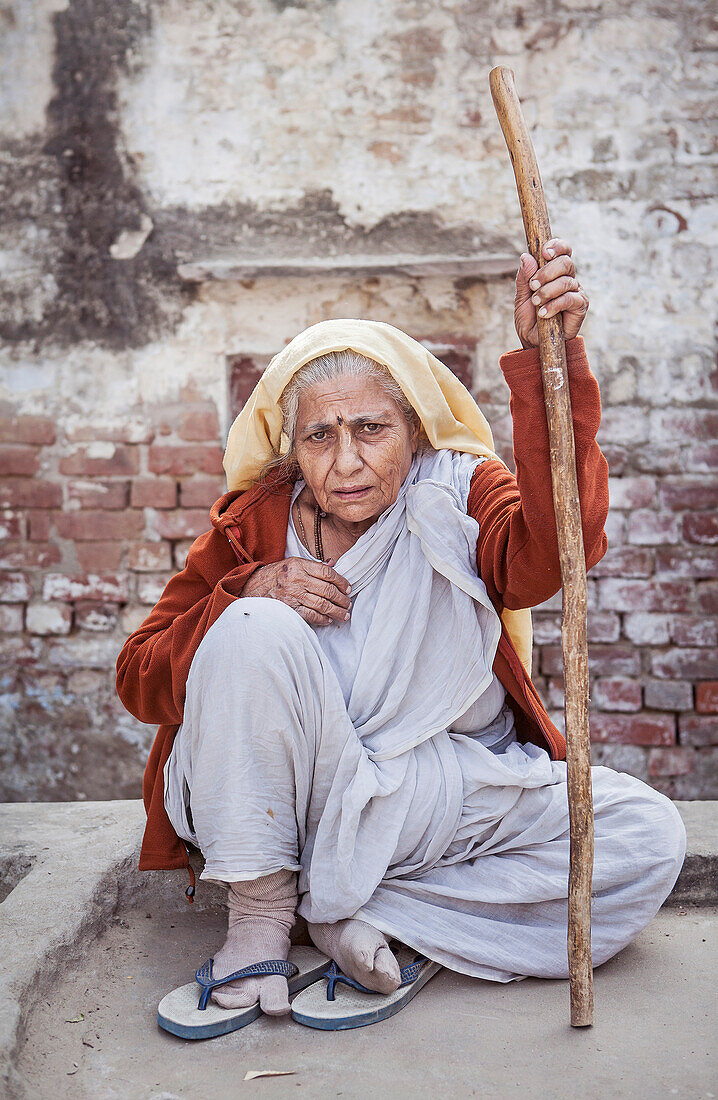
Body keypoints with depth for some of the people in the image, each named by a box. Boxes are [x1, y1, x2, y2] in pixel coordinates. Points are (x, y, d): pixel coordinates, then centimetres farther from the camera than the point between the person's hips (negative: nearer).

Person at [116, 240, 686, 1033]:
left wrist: (546, 360, -38)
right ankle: (261, 909, -14)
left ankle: (349, 911, -16)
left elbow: (554, 546, -28)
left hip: (449, 798, 2)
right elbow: (139, 680, -2)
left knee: (647, 836, -18)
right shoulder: (254, 526, -2)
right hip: (286, 799, -1)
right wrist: (247, 595, -19)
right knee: (254, 630, -27)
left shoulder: (458, 498, -4)